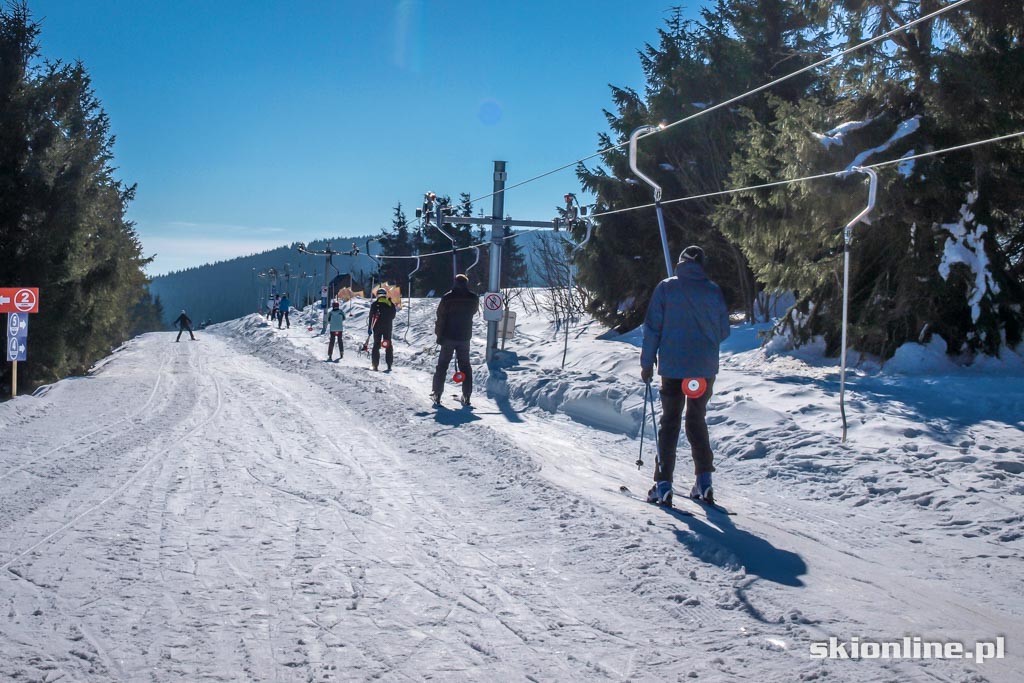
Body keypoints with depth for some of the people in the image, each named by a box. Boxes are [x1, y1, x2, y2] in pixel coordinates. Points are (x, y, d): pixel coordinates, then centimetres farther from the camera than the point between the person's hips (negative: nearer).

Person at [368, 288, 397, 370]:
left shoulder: (375, 304, -3)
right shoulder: (391, 304, 2)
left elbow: (371, 317, -5)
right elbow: (393, 316, 11)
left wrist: (370, 328, -2)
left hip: (377, 328, -1)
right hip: (388, 328, 1)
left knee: (376, 345, 4)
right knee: (388, 346, 9)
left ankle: (375, 365, -2)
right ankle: (389, 364, 3)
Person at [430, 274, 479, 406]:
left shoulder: (447, 298, -11)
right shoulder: (474, 298, -2)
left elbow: (441, 317, -8)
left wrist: (439, 335, 1)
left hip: (449, 337, -2)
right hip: (465, 337, 2)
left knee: (442, 365, 7)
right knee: (465, 365, 12)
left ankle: (437, 394, 3)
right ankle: (466, 396, 7)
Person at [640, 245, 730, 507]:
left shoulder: (666, 288, -4)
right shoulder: (713, 291, 0)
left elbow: (652, 328, -5)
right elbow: (724, 331, 6)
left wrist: (647, 363, 2)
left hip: (672, 367, -2)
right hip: (705, 369, 2)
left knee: (670, 422, 7)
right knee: (697, 421, 16)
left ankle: (663, 485, 0)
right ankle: (704, 480, 8)